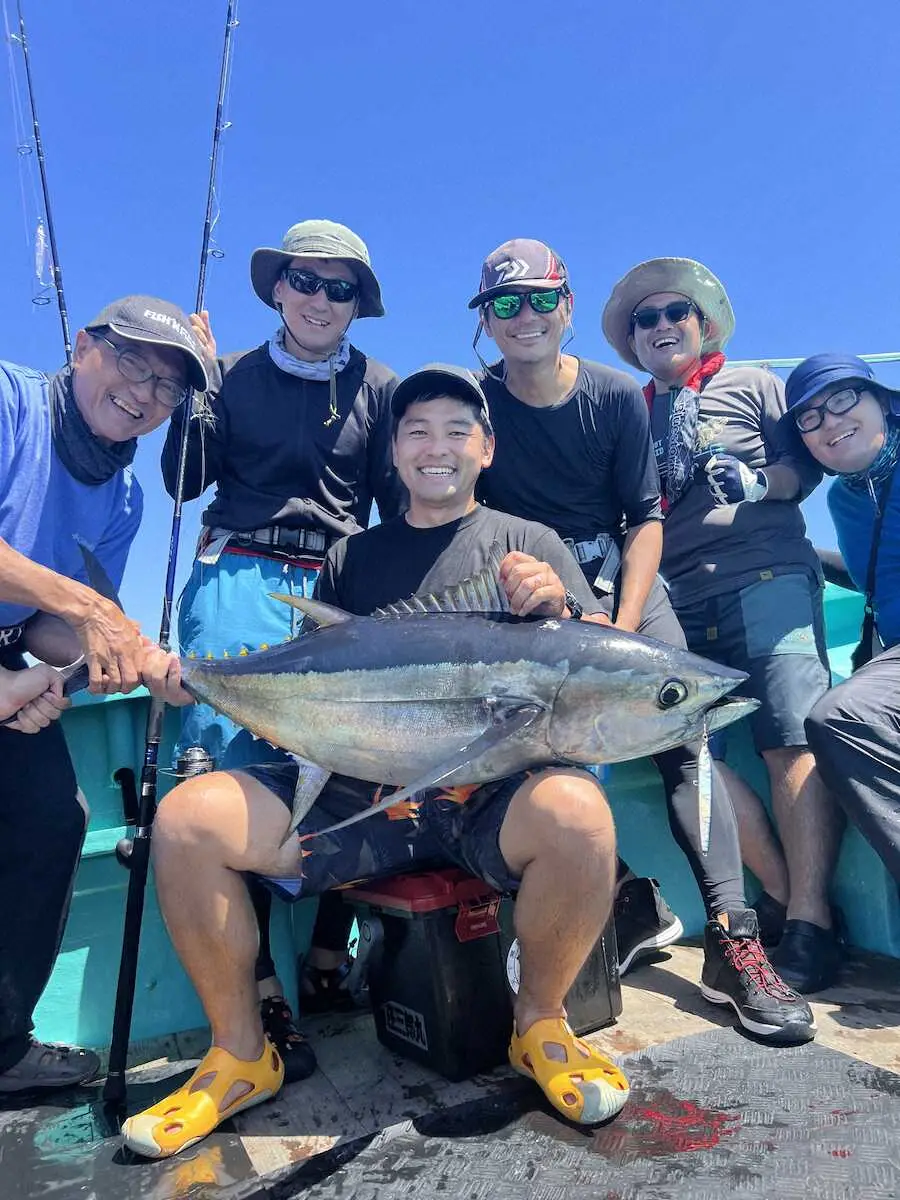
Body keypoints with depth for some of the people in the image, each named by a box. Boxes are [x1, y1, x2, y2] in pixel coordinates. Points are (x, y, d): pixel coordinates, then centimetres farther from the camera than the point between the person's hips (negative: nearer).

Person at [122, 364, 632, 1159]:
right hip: (357, 794, 3)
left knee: (576, 814, -35)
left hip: (493, 791, -2)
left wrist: (556, 610, -17)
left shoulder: (529, 543, 13)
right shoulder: (352, 557, 19)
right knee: (186, 819, -16)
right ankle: (241, 1054, 6)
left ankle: (540, 1024, -4)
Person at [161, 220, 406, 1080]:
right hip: (240, 577, 0)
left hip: (341, 589, 1)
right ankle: (259, 990, -5)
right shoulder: (234, 375, 16)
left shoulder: (380, 388, 15)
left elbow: (400, 507, 14)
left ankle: (328, 962, 4)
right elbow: (185, 481, 10)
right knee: (236, 766, -12)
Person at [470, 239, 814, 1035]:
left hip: (619, 580, 1)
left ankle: (732, 938, -13)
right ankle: (626, 901, 2)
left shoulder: (618, 398, 1)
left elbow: (646, 518, -1)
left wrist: (624, 628, -13)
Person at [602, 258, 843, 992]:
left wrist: (761, 480, -10)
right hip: (674, 606, 3)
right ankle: (780, 892, 3)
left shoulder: (752, 386, 15)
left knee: (793, 742, -13)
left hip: (766, 581, -3)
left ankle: (808, 918, -7)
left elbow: (808, 463, 8)